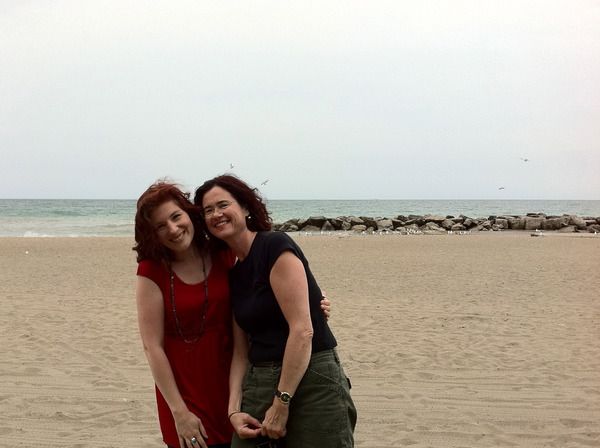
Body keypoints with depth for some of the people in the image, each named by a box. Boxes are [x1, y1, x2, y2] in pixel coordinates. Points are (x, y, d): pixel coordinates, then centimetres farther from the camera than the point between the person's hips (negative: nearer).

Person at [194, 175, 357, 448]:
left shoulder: (276, 246, -11)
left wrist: (282, 403, -16)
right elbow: (241, 351, 12)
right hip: (259, 385, 7)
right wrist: (234, 410, -1)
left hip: (312, 381, -7)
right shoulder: (233, 274, 13)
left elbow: (302, 329, -18)